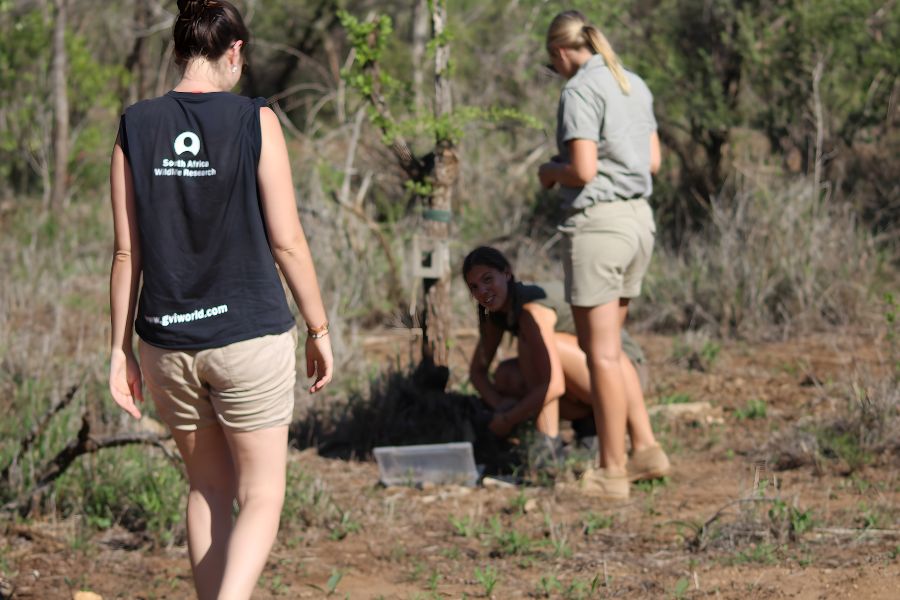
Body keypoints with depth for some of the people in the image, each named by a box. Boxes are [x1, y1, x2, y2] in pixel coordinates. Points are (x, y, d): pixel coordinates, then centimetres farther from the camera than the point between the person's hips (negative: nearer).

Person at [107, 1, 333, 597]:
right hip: (250, 334, -3)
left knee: (209, 488, 21)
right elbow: (286, 242, -8)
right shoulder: (255, 121, -8)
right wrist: (320, 330, 3)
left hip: (167, 342, 4)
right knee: (261, 498, 5)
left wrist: (121, 348, 8)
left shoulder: (136, 127, 0)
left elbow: (127, 252, 1)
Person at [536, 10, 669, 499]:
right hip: (637, 217, 9)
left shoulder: (580, 90, -12)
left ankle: (612, 472, 2)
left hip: (596, 221, -9)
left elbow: (583, 169, -20)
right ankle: (644, 447, 15)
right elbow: (652, 158, 20)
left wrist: (550, 172, 0)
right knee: (606, 344, 19)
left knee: (601, 352, -2)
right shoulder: (630, 84, 14)